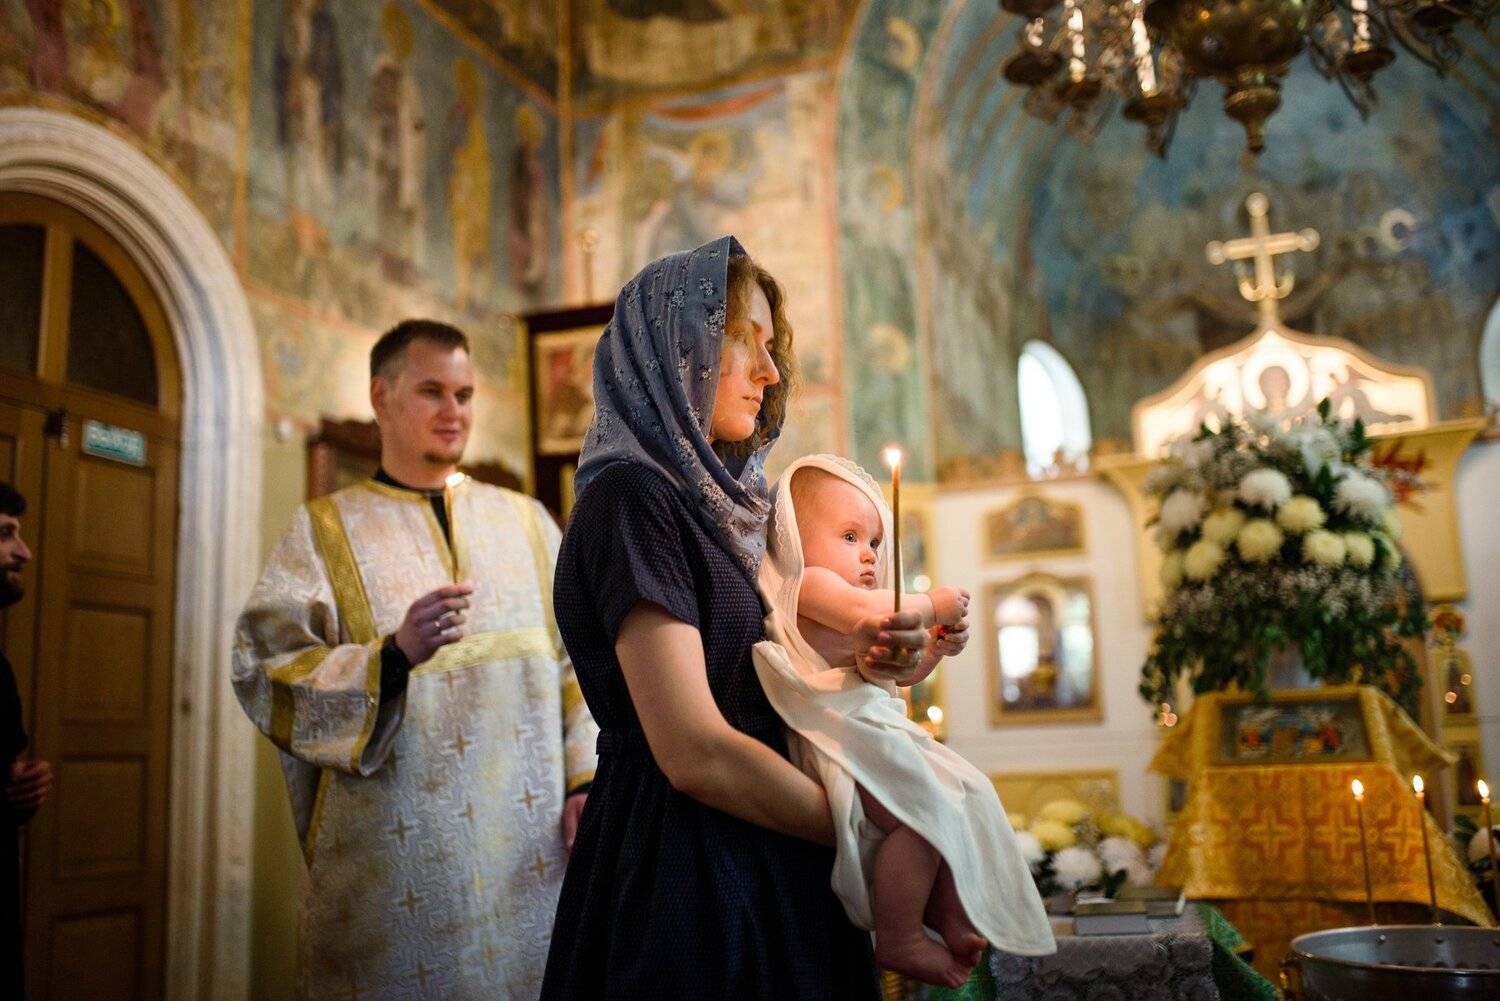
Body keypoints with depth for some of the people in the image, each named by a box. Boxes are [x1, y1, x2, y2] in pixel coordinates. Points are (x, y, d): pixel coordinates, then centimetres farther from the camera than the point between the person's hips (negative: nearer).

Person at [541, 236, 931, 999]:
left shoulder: (712, 501, 10)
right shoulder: (631, 497, -16)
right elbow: (694, 752, -23)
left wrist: (849, 656, -5)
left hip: (759, 877, 8)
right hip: (683, 884, -8)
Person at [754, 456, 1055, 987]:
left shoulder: (846, 597, 25)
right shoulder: (809, 583, -7)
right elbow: (866, 610, -28)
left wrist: (936, 645, 14)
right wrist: (933, 604, -11)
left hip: (879, 732, 12)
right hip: (841, 739, -11)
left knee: (964, 795, 12)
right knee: (927, 810, -24)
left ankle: (952, 917, 15)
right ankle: (898, 939, -12)